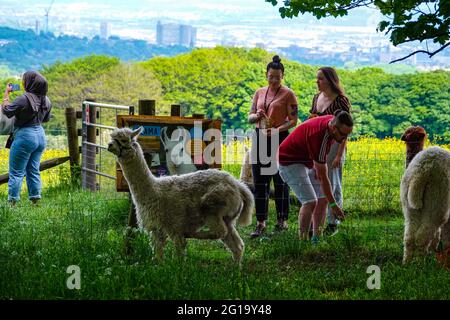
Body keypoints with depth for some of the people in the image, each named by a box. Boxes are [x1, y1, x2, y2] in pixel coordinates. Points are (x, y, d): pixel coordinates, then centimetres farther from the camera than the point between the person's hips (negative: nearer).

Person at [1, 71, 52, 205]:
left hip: (25, 135, -7)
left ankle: (12, 202, 0)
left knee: (16, 172, 0)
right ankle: (35, 200, 15)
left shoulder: (24, 99, -20)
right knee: (34, 171, 15)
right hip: (40, 135, 7)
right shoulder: (46, 100, 2)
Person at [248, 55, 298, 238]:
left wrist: (277, 130, -23)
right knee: (259, 182, 1)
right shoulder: (259, 93, 11)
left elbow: (293, 120, -7)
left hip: (279, 139, -4)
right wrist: (256, 116, -10)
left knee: (280, 181, 3)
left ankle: (282, 219, 15)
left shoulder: (288, 94, -3)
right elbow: (249, 118, 14)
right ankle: (261, 223, 3)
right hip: (260, 138, 4)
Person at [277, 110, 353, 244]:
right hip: (289, 161, -9)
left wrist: (320, 166, 0)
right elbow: (323, 177, -29)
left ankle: (316, 238, 8)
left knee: (322, 199, 2)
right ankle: (303, 240, -10)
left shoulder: (332, 121, -11)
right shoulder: (319, 137, -35)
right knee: (310, 202, -20)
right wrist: (333, 204, -25)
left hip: (307, 161, 9)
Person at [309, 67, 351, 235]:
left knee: (333, 185, 2)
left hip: (333, 144, -7)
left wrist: (339, 155, -17)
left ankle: (333, 223, 11)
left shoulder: (340, 101, -12)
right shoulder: (317, 98, 10)